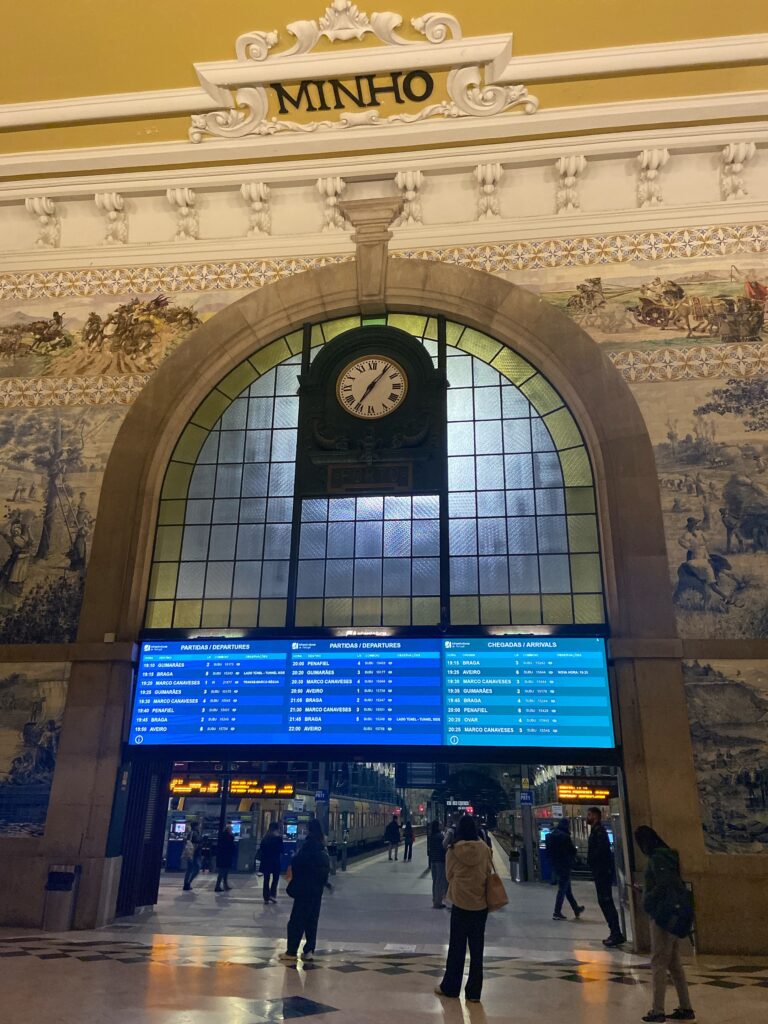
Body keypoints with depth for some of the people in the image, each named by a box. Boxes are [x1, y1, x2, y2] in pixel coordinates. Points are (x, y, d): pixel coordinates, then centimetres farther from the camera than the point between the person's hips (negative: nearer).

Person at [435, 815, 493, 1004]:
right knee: (477, 948, 12)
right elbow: (488, 873, 2)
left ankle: (450, 987, 23)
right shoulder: (484, 850, -7)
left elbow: (449, 875, 0)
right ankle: (474, 992, 17)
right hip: (481, 904, 2)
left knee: (457, 948, 12)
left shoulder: (453, 851, -10)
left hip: (460, 903, -1)